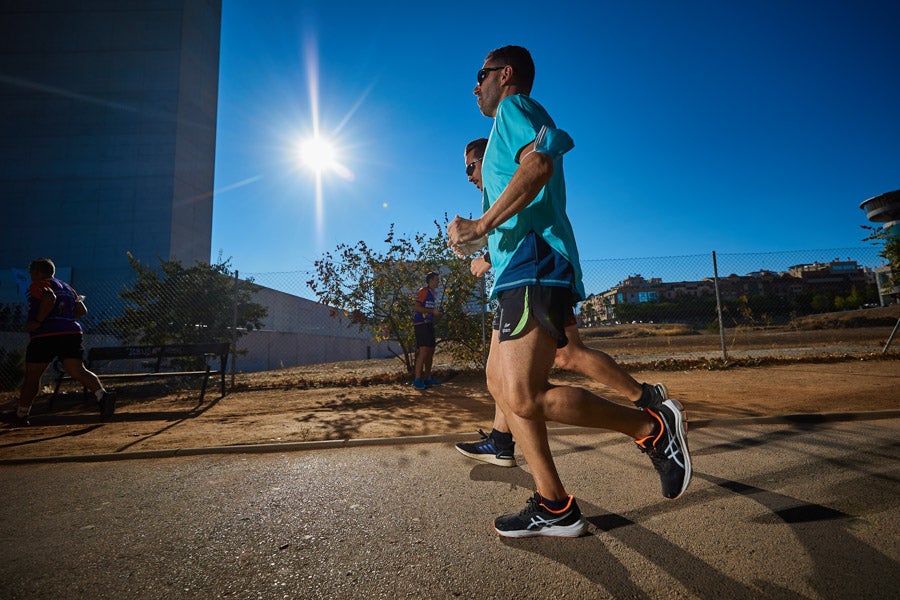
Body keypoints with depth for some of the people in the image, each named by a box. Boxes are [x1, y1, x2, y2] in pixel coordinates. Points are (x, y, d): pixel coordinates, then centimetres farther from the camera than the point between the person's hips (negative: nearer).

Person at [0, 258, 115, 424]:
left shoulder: (38, 285, 2)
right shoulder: (67, 287, 22)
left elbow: (50, 298, -19)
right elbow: (82, 310, 17)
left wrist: (38, 321, -14)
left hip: (46, 335, -5)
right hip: (73, 332, 5)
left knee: (32, 376, 9)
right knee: (78, 371, -6)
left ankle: (21, 413, 23)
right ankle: (102, 395, -28)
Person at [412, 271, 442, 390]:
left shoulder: (432, 293, 21)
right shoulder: (423, 291, -8)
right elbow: (416, 307, -17)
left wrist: (437, 312, 13)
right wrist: (432, 311, -16)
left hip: (429, 324, 10)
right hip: (421, 324, -10)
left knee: (430, 351, 11)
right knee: (423, 351, -15)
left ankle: (427, 378, 20)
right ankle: (417, 380, -13)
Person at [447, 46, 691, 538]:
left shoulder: (515, 106, 4)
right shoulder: (521, 123, 33)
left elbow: (538, 163, -18)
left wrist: (481, 225, -16)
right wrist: (484, 232, 30)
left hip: (533, 267, -11)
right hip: (521, 272, 11)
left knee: (523, 397, -18)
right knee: (500, 383, 6)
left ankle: (652, 426, 0)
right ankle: (554, 506, 12)